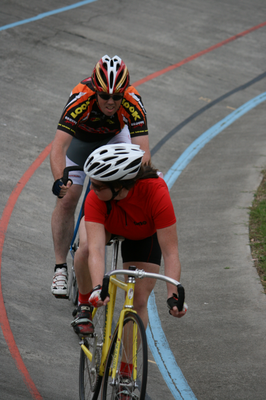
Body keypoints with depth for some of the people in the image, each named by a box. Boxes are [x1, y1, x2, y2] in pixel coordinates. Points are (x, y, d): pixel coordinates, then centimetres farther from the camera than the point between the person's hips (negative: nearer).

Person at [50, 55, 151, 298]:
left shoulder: (133, 102, -37)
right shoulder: (80, 99, -41)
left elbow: (143, 151, -41)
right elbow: (59, 146, -48)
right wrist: (59, 180, -63)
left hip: (113, 138, 2)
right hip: (79, 139, -2)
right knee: (67, 200, -10)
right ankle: (60, 267, 1)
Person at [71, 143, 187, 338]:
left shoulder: (156, 193, -43)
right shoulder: (95, 199, -40)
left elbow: (170, 252, -41)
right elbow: (96, 249, -47)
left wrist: (174, 295, -50)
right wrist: (98, 288, -63)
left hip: (144, 235, 0)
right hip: (104, 225, 0)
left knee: (139, 302, -8)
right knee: (86, 247, -34)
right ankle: (84, 306, -9)